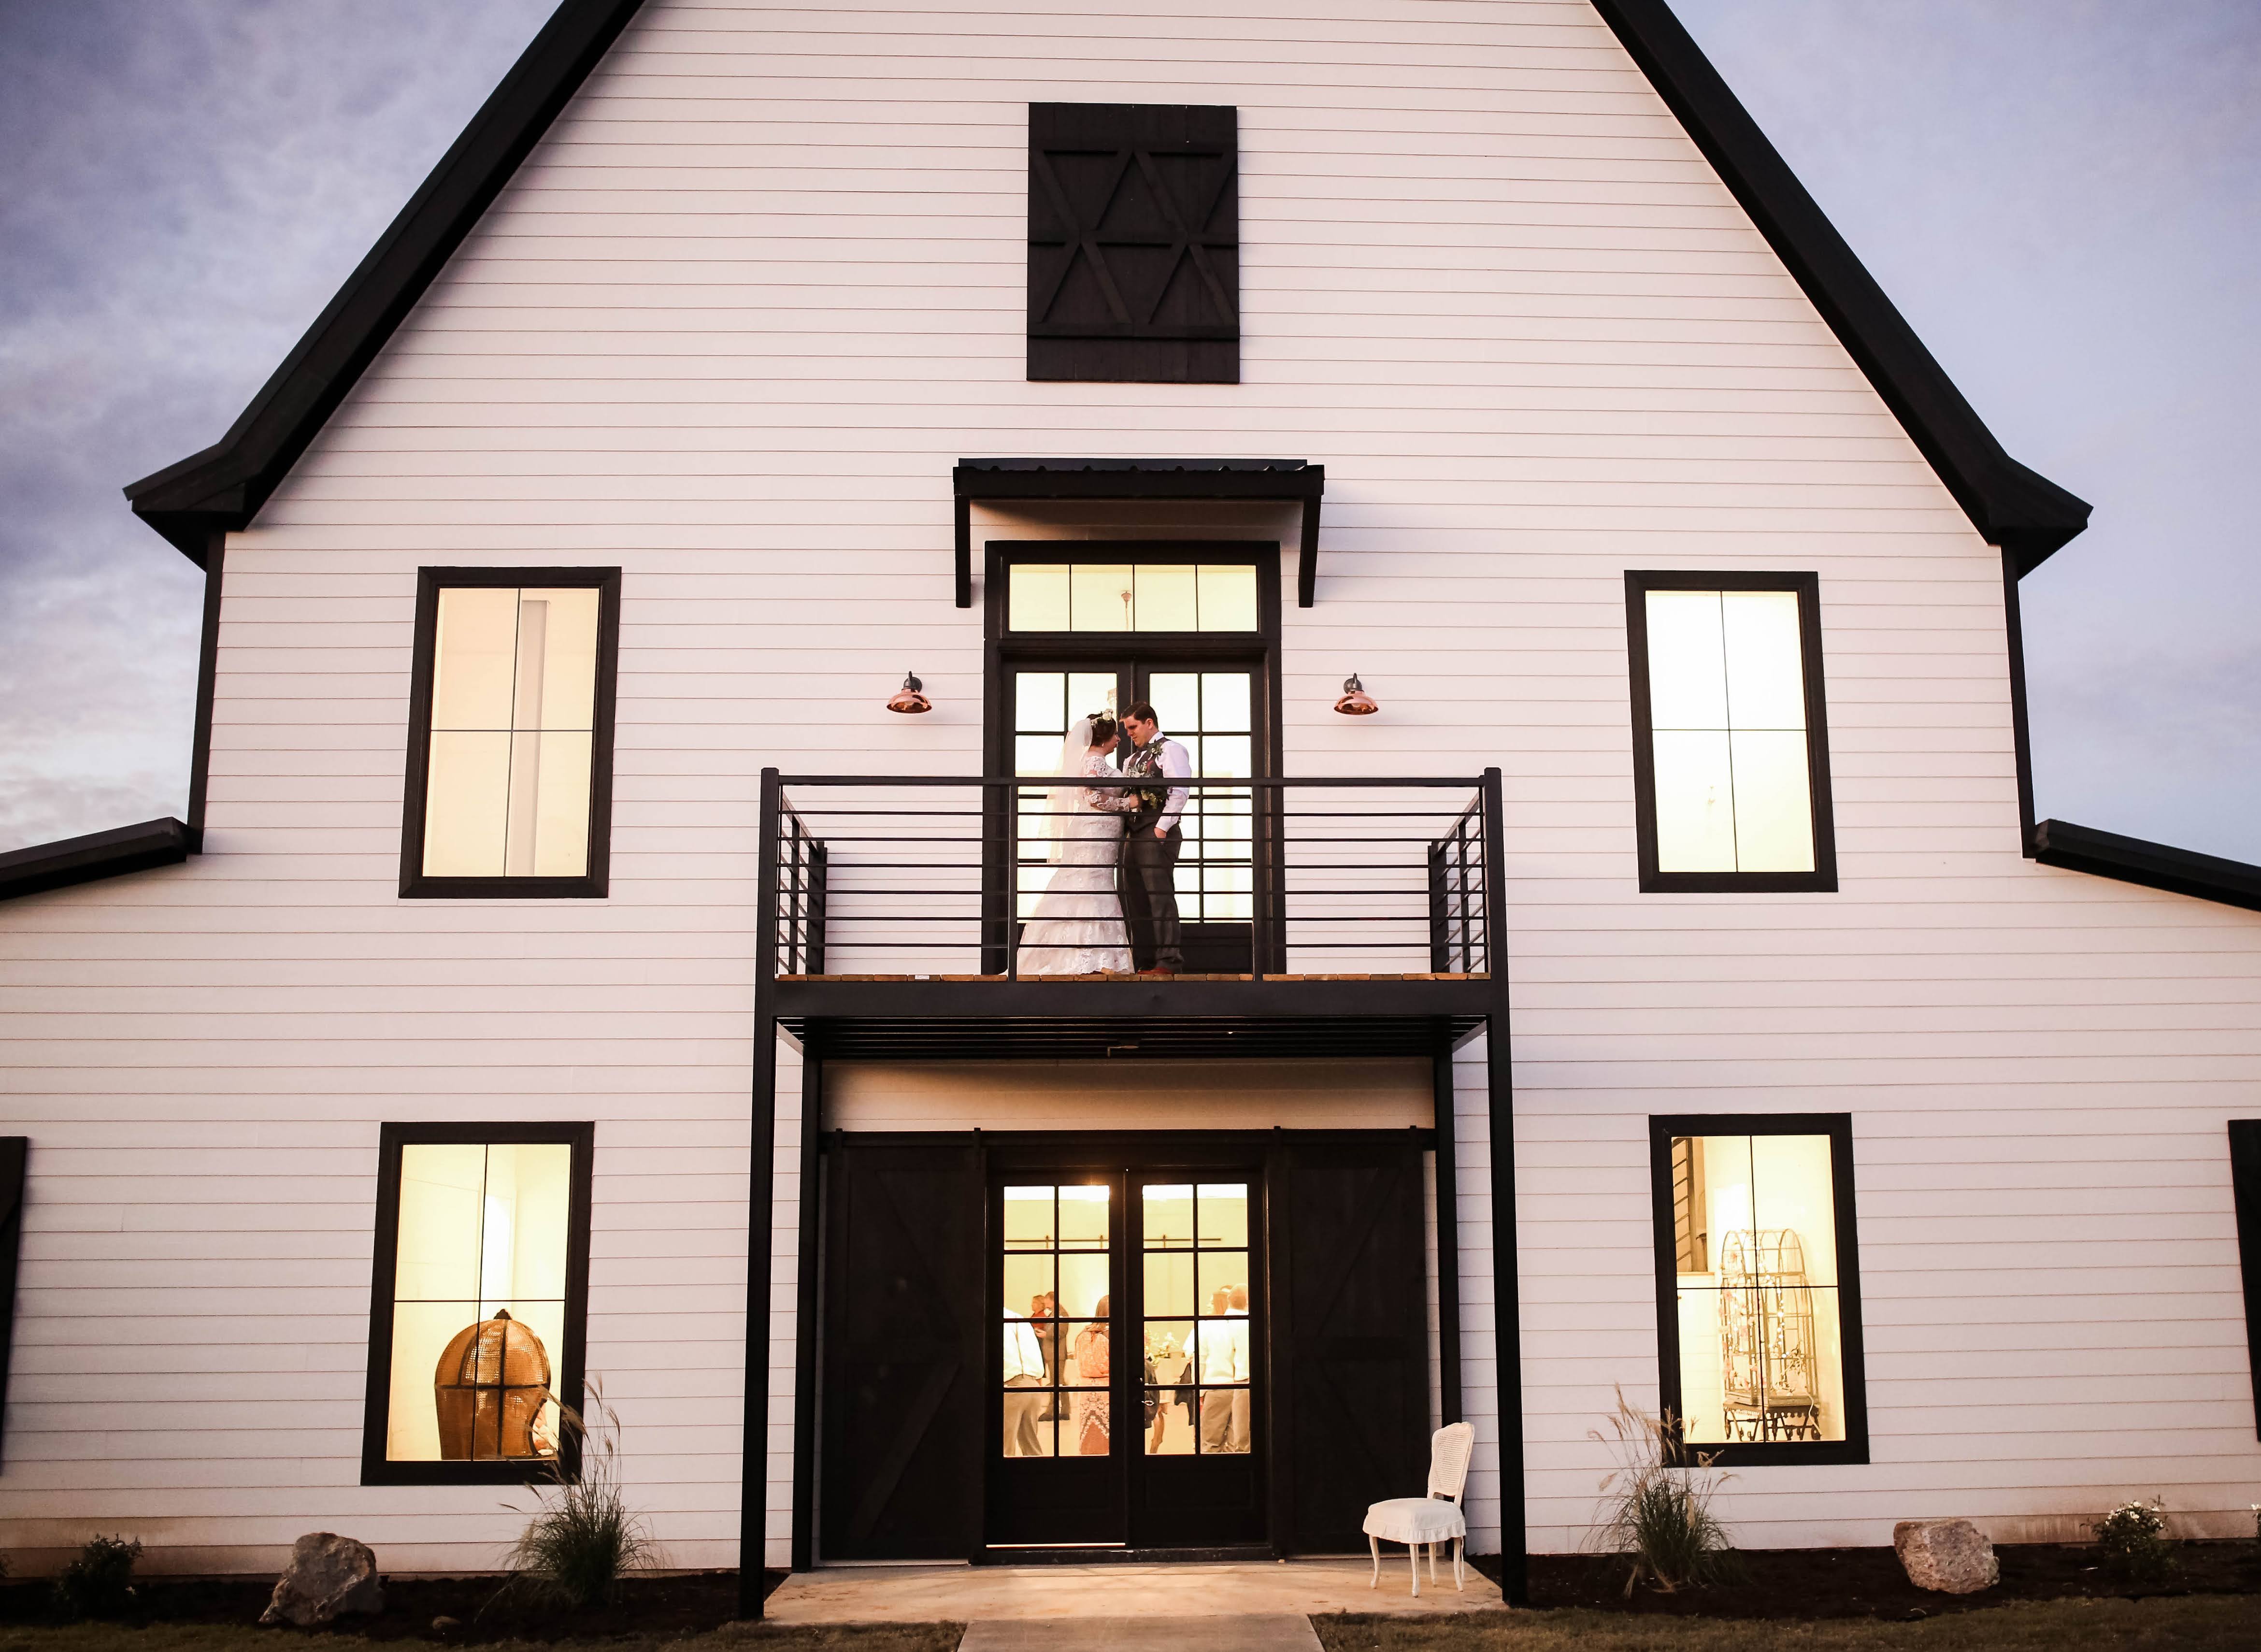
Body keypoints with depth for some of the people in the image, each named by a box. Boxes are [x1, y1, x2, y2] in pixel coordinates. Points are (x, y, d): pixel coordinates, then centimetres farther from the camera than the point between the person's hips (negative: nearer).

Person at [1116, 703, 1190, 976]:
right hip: (1134, 834, 9)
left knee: (1160, 896, -11)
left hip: (1157, 832, -9)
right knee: (1136, 900, 6)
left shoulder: (1170, 750, -2)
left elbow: (1179, 791, -13)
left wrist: (1162, 827, -18)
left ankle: (1168, 961, -11)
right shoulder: (1133, 759, 24)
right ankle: (1144, 963, 9)